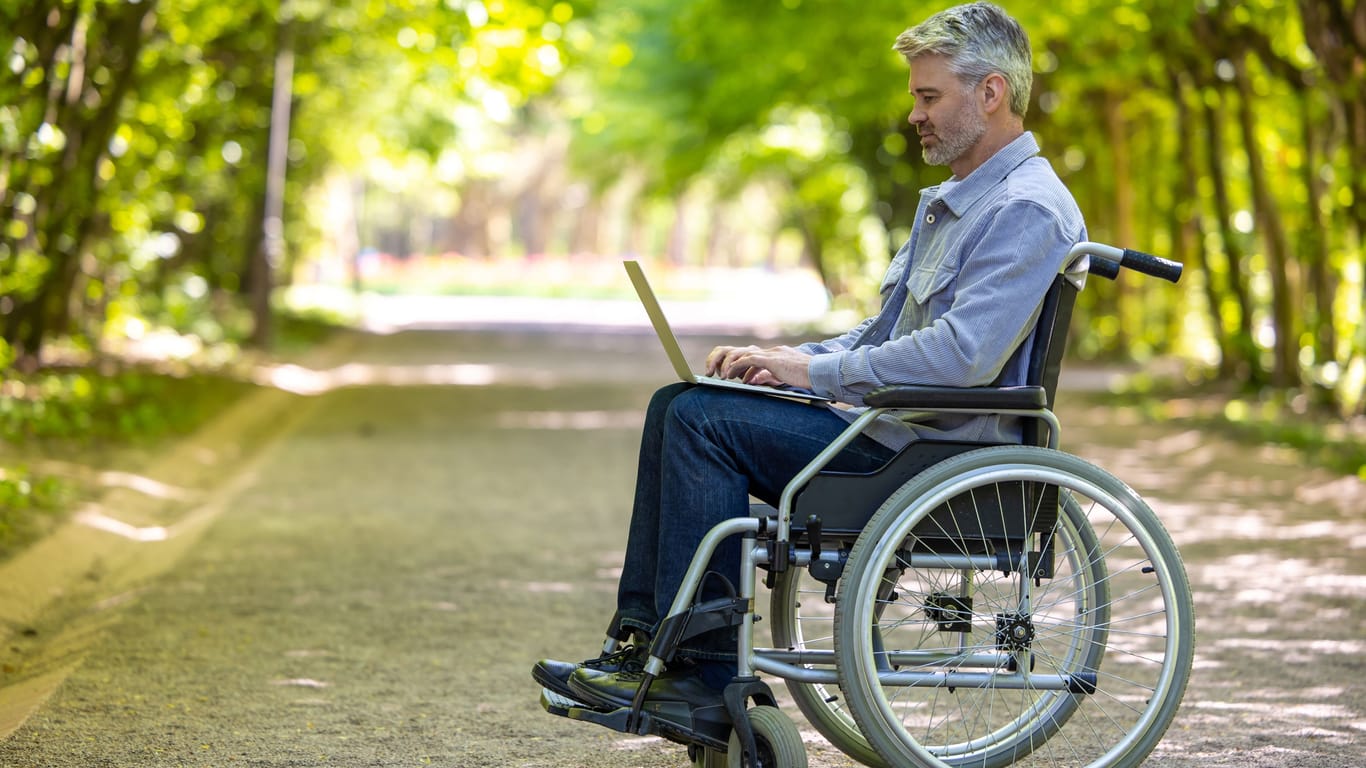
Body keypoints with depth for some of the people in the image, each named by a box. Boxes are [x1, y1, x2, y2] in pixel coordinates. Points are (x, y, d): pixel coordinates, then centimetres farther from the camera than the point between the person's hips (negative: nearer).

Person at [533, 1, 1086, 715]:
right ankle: (644, 640, 0)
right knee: (677, 404, 4)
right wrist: (791, 360, 5)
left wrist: (816, 372, -18)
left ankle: (700, 665, -13)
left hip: (938, 453, -11)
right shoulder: (951, 200, 19)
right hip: (894, 421, 11)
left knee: (703, 417, -18)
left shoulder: (1028, 210, -16)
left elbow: (961, 357, -27)